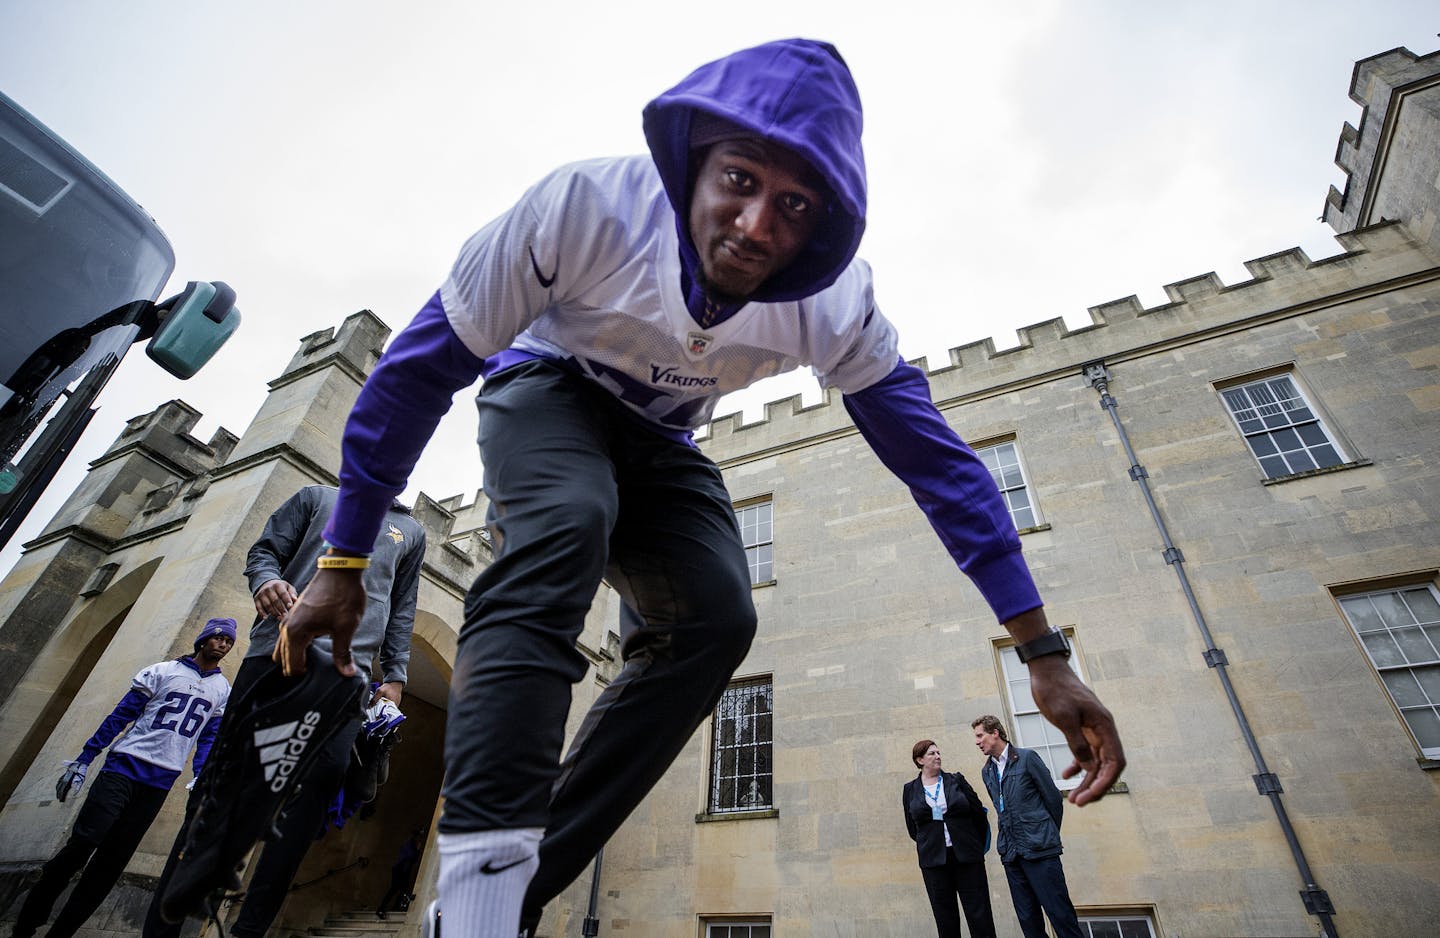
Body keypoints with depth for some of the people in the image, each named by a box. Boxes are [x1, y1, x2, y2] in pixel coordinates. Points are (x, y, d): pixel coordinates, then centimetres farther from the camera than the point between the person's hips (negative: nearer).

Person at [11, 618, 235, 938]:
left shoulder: (224, 691, 8)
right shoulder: (163, 672, 1)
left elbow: (209, 738, 9)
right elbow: (121, 715, 3)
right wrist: (83, 758, -1)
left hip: (161, 783, 3)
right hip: (123, 766, -2)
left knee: (111, 862, 5)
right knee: (82, 844, -8)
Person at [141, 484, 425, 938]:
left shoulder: (411, 532, 21)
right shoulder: (316, 497, 20)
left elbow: (402, 612, 18)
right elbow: (265, 550, 12)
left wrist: (395, 677, 8)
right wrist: (266, 580, -12)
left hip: (349, 666, 1)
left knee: (323, 776, -11)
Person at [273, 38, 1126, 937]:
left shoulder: (836, 306, -23)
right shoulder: (589, 201, -31)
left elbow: (935, 456, -19)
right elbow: (424, 364, -23)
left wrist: (1045, 657, -18)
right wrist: (342, 562, -17)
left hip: (658, 438, 3)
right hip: (547, 391, -2)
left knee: (718, 619, -20)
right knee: (566, 524, -36)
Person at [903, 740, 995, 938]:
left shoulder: (956, 780, 2)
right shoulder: (910, 790, 2)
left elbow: (978, 812, 7)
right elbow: (912, 827, 10)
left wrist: (977, 845, 12)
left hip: (967, 856, 0)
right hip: (933, 860, 0)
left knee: (979, 914, 1)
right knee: (945, 916, 4)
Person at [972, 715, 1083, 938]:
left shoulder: (1027, 758, -4)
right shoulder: (987, 771, 13)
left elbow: (1053, 798, 0)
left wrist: (1049, 835, 7)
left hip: (1039, 849, -5)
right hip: (1011, 852, 6)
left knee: (1060, 913, -6)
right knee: (1028, 918, 6)